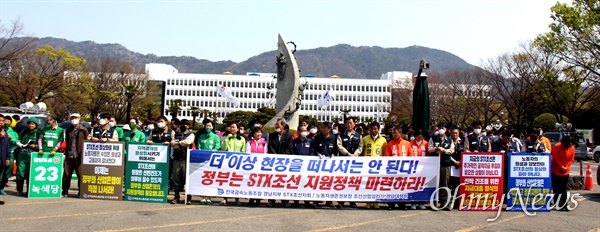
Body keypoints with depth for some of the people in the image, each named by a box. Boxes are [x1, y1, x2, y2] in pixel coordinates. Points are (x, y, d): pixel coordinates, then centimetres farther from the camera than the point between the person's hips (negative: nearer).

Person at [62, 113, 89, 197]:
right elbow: (66, 142, 22)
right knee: (66, 173, 2)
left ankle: (81, 190, 8)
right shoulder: (68, 130, 16)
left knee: (80, 173, -1)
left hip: (79, 155, -3)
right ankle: (65, 190, 11)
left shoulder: (83, 130, 2)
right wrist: (66, 151, 13)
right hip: (69, 155, 4)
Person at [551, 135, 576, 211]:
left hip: (566, 172, 4)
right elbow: (555, 159, -13)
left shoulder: (572, 148, -2)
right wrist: (561, 167, -16)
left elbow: (572, 159, 4)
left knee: (564, 189, 9)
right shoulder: (557, 146, -14)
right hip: (556, 171, -4)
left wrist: (566, 167, -8)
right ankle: (557, 205, 4)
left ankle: (564, 205, 12)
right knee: (557, 190, 0)